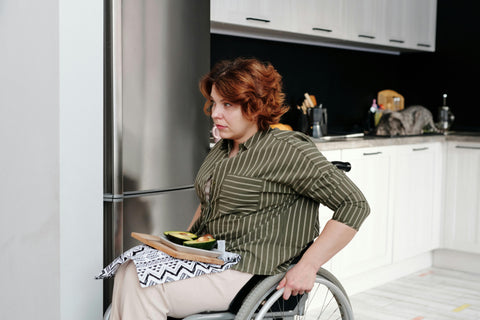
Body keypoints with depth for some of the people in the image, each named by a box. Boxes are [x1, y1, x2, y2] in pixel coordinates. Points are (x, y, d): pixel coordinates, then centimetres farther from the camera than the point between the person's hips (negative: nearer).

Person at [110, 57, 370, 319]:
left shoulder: (286, 150, -12)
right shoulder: (222, 149, 12)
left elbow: (354, 205, -15)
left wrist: (307, 267, -17)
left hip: (247, 272, -8)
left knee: (145, 290, -21)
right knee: (128, 273, -15)